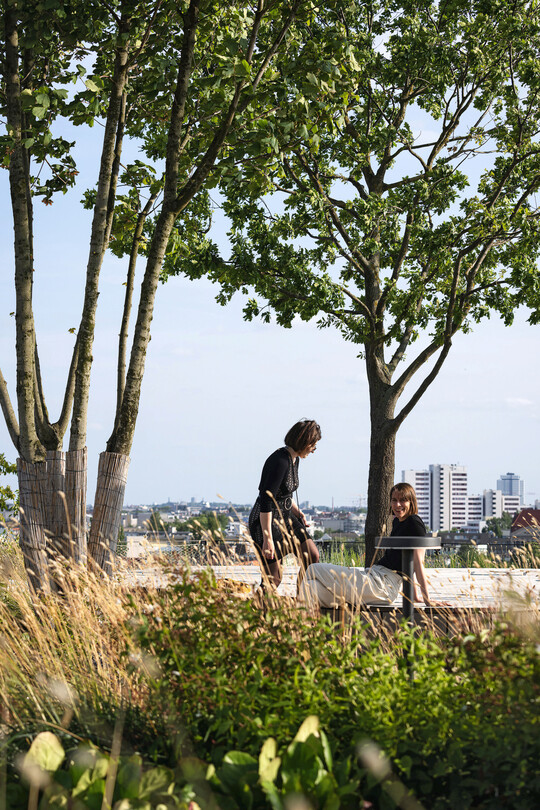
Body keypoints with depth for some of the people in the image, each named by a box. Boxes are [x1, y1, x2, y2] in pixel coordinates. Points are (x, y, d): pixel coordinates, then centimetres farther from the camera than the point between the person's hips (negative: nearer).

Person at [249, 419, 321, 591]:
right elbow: (266, 501, -27)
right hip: (266, 521, -10)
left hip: (284, 517, 10)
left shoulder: (294, 459, 6)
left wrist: (296, 510, 8)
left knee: (312, 556, 3)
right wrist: (267, 538, -28)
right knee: (273, 579, -9)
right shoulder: (280, 461, -24)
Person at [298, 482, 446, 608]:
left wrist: (427, 599, -12)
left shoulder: (414, 523, -9)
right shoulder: (397, 522, 19)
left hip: (383, 586, -10)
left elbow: (418, 563, -12)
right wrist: (415, 596, 21)